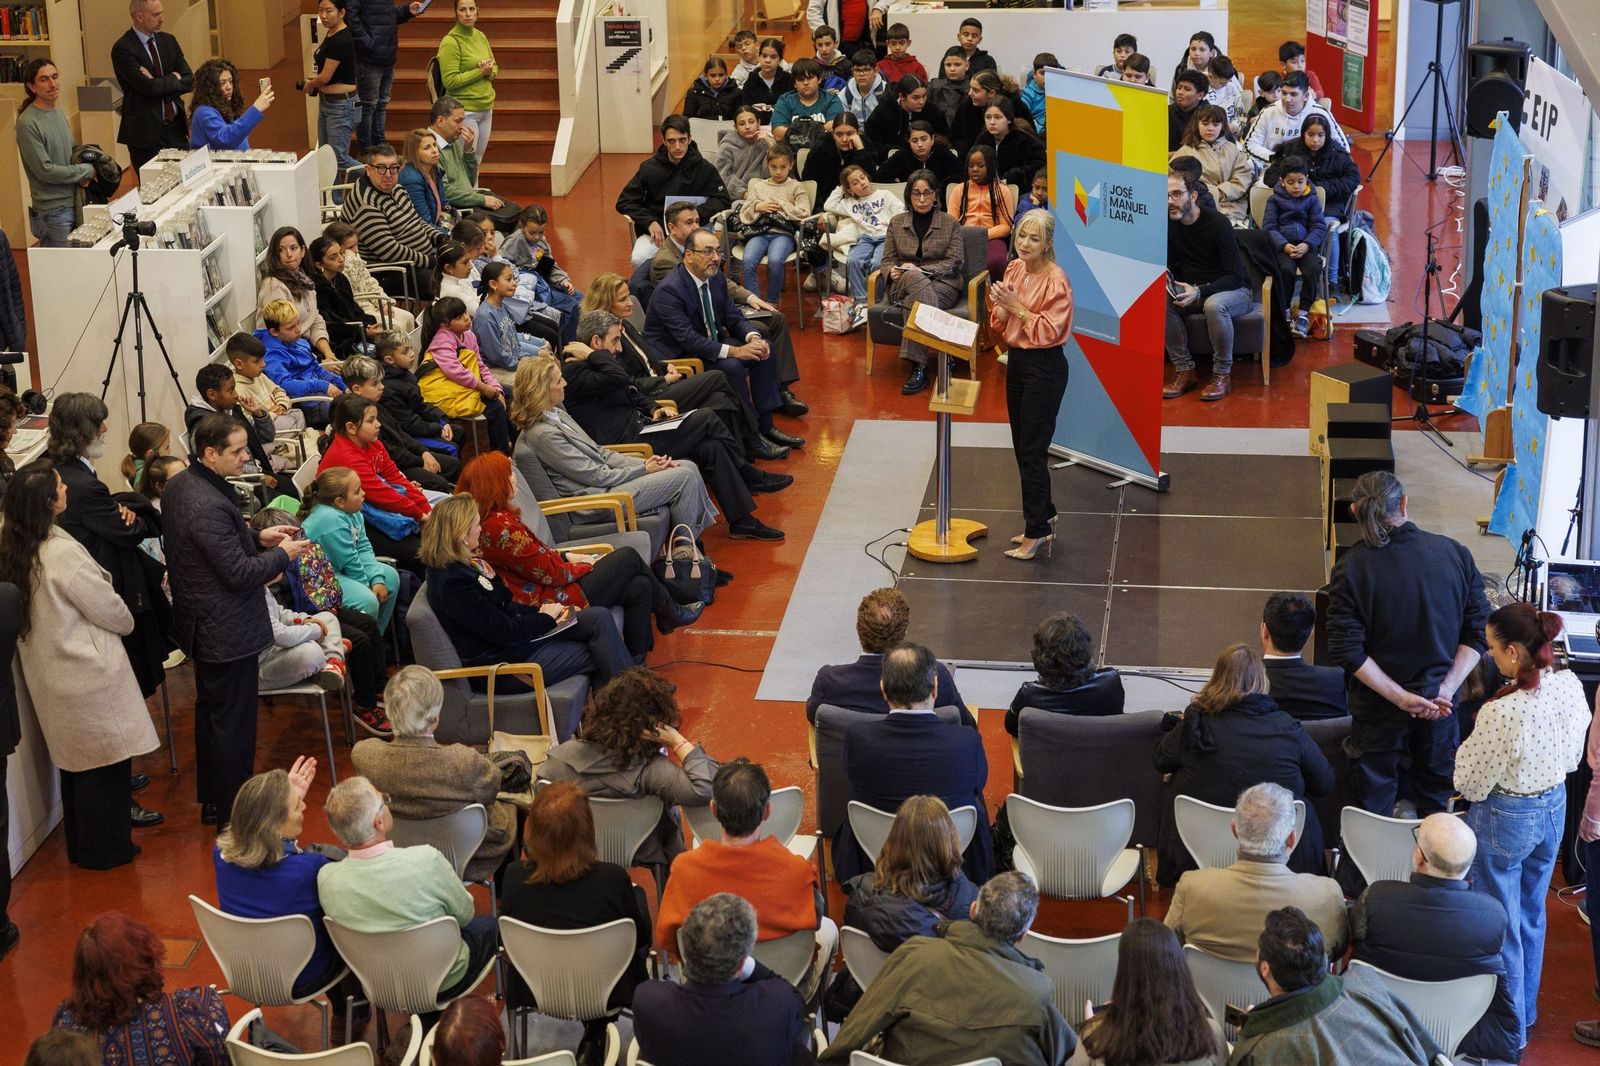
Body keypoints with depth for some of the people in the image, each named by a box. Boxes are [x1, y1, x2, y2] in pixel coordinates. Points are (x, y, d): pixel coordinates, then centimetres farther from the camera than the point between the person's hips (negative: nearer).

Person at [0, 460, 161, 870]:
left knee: (76, 760, 21)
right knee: (106, 759, 6)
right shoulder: (62, 553, -26)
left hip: (48, 675, 8)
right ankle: (105, 848, 16)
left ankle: (80, 846, 32)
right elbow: (111, 611, -16)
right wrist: (126, 622, 7)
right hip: (88, 674, -8)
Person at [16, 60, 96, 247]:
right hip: (53, 211, -8)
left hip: (74, 204, 8)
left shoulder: (59, 115, 9)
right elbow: (45, 171, -18)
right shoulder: (27, 123, -16)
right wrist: (86, 171, -9)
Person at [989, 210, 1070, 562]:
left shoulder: (1055, 280, -17)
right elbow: (1000, 324, 11)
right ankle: (1045, 518, 29)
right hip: (1016, 361, 8)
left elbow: (1050, 331, -21)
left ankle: (1037, 533, 3)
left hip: (1044, 368, -8)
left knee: (1032, 452, -5)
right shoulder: (1013, 269, 6)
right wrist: (1002, 304, -10)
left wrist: (1017, 306, -23)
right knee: (1022, 449, 15)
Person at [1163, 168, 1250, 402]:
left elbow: (1235, 276, -21)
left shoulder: (1217, 223, -19)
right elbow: (1167, 265, 6)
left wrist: (1199, 292, -34)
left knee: (1214, 304, -39)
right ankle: (1184, 371, -17)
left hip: (1232, 290, -5)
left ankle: (1222, 374, -20)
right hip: (1191, 288, 5)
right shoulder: (1168, 224, -3)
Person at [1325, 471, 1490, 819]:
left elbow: (1347, 652, -18)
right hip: (1441, 703, 2)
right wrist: (1446, 689, -10)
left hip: (1379, 708, -2)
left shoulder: (1351, 569, -15)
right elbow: (1478, 632, -7)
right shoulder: (1455, 554, -8)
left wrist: (1401, 697, -15)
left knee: (1373, 806, 12)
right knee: (1437, 801, 19)